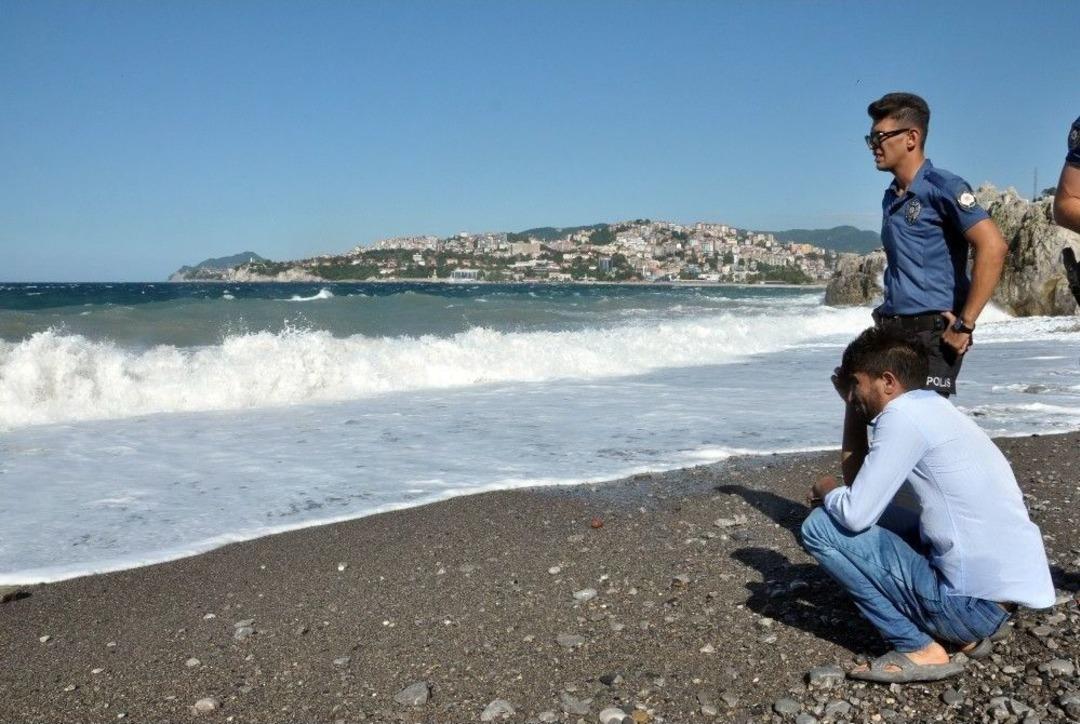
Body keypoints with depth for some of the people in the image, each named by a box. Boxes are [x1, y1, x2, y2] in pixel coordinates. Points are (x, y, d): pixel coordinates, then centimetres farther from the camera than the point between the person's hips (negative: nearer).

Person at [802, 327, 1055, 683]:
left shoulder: (902, 414, -13)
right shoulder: (933, 408, 15)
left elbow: (856, 515, -16)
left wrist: (829, 492, 4)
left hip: (971, 601, -9)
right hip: (1008, 587, 9)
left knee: (820, 526, -6)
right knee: (876, 515, 25)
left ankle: (918, 649, -3)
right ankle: (967, 631, 16)